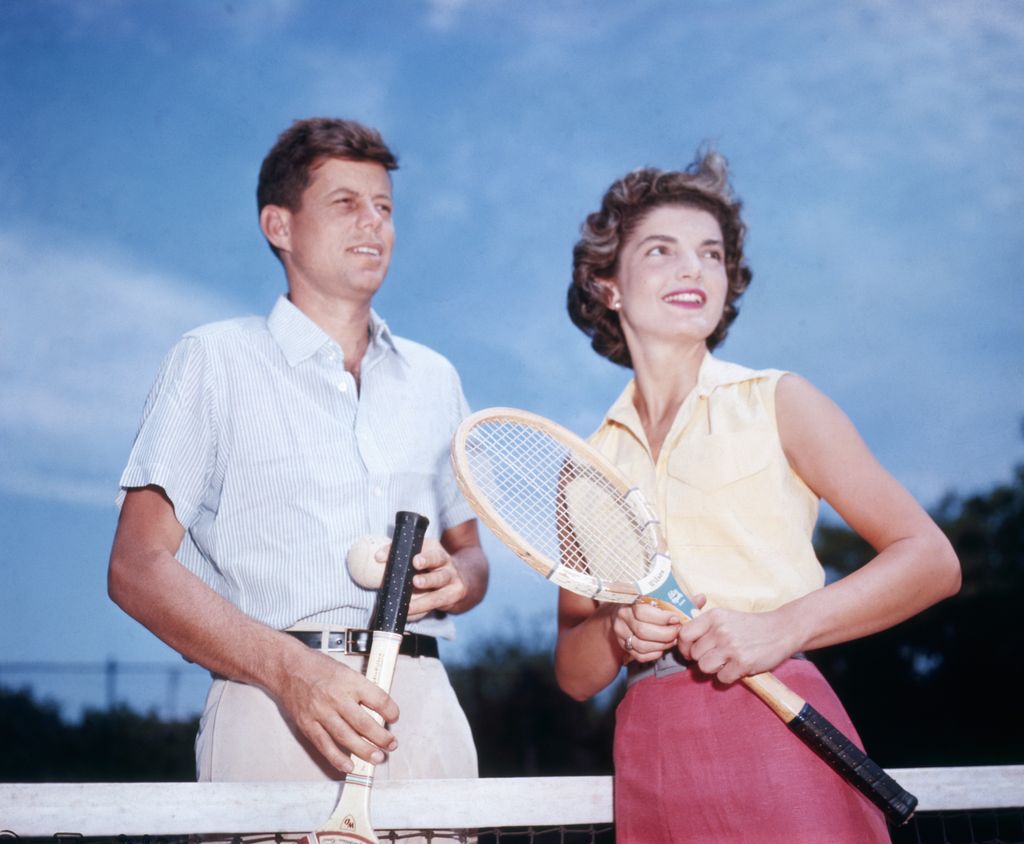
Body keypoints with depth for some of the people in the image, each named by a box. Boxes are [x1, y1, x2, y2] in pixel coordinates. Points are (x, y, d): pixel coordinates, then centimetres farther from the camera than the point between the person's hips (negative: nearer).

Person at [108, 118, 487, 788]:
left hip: (424, 714, 4)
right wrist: (290, 668, -17)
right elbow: (138, 568, -2)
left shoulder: (433, 378, 20)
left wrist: (454, 579, 0)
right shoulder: (215, 361, 6)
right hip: (271, 709, -4)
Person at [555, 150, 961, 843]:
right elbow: (574, 674, 12)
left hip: (780, 740, -3)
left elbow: (932, 561, -2)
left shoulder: (778, 403, 3)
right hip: (650, 764, 3)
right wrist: (618, 630, -11)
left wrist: (783, 628, -16)